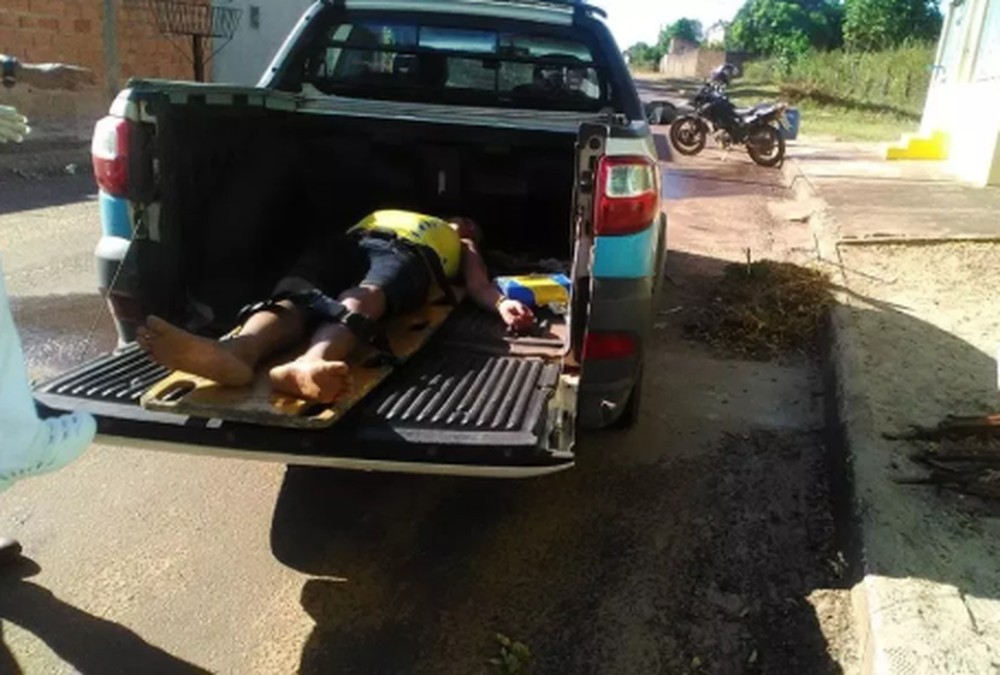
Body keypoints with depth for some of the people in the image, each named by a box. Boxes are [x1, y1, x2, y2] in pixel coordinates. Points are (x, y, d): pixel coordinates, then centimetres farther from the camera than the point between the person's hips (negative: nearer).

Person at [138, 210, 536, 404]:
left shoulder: (462, 246, 38)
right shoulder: (385, 213, 45)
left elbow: (477, 284, 17)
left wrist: (501, 303, -5)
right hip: (350, 242, 3)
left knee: (361, 301, -38)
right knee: (295, 297, -31)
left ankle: (304, 367, -69)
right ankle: (234, 351, -62)